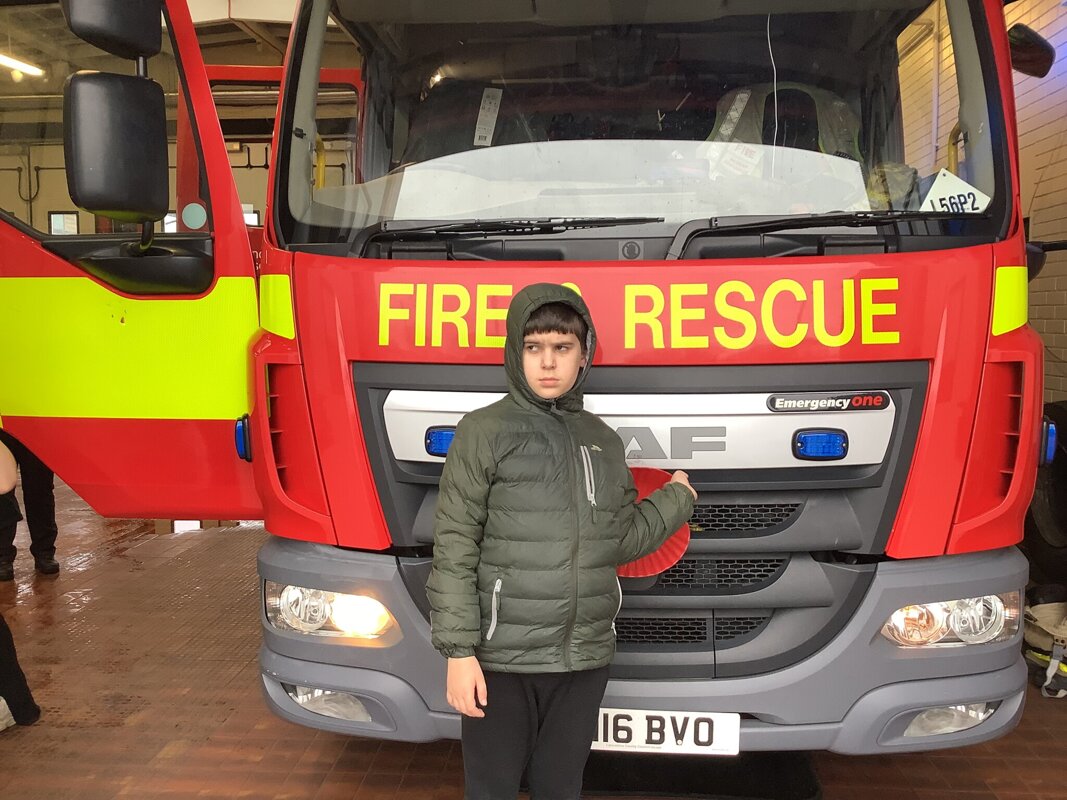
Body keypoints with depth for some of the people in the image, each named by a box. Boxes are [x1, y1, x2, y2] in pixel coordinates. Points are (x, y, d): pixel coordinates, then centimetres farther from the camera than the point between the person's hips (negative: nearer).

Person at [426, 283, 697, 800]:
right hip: (501, 659, -4)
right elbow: (454, 548, -9)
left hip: (584, 659, 4)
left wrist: (677, 499, 16)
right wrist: (458, 650, -13)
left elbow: (622, 542, 14)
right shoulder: (484, 432, -7)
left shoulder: (603, 442, 9)